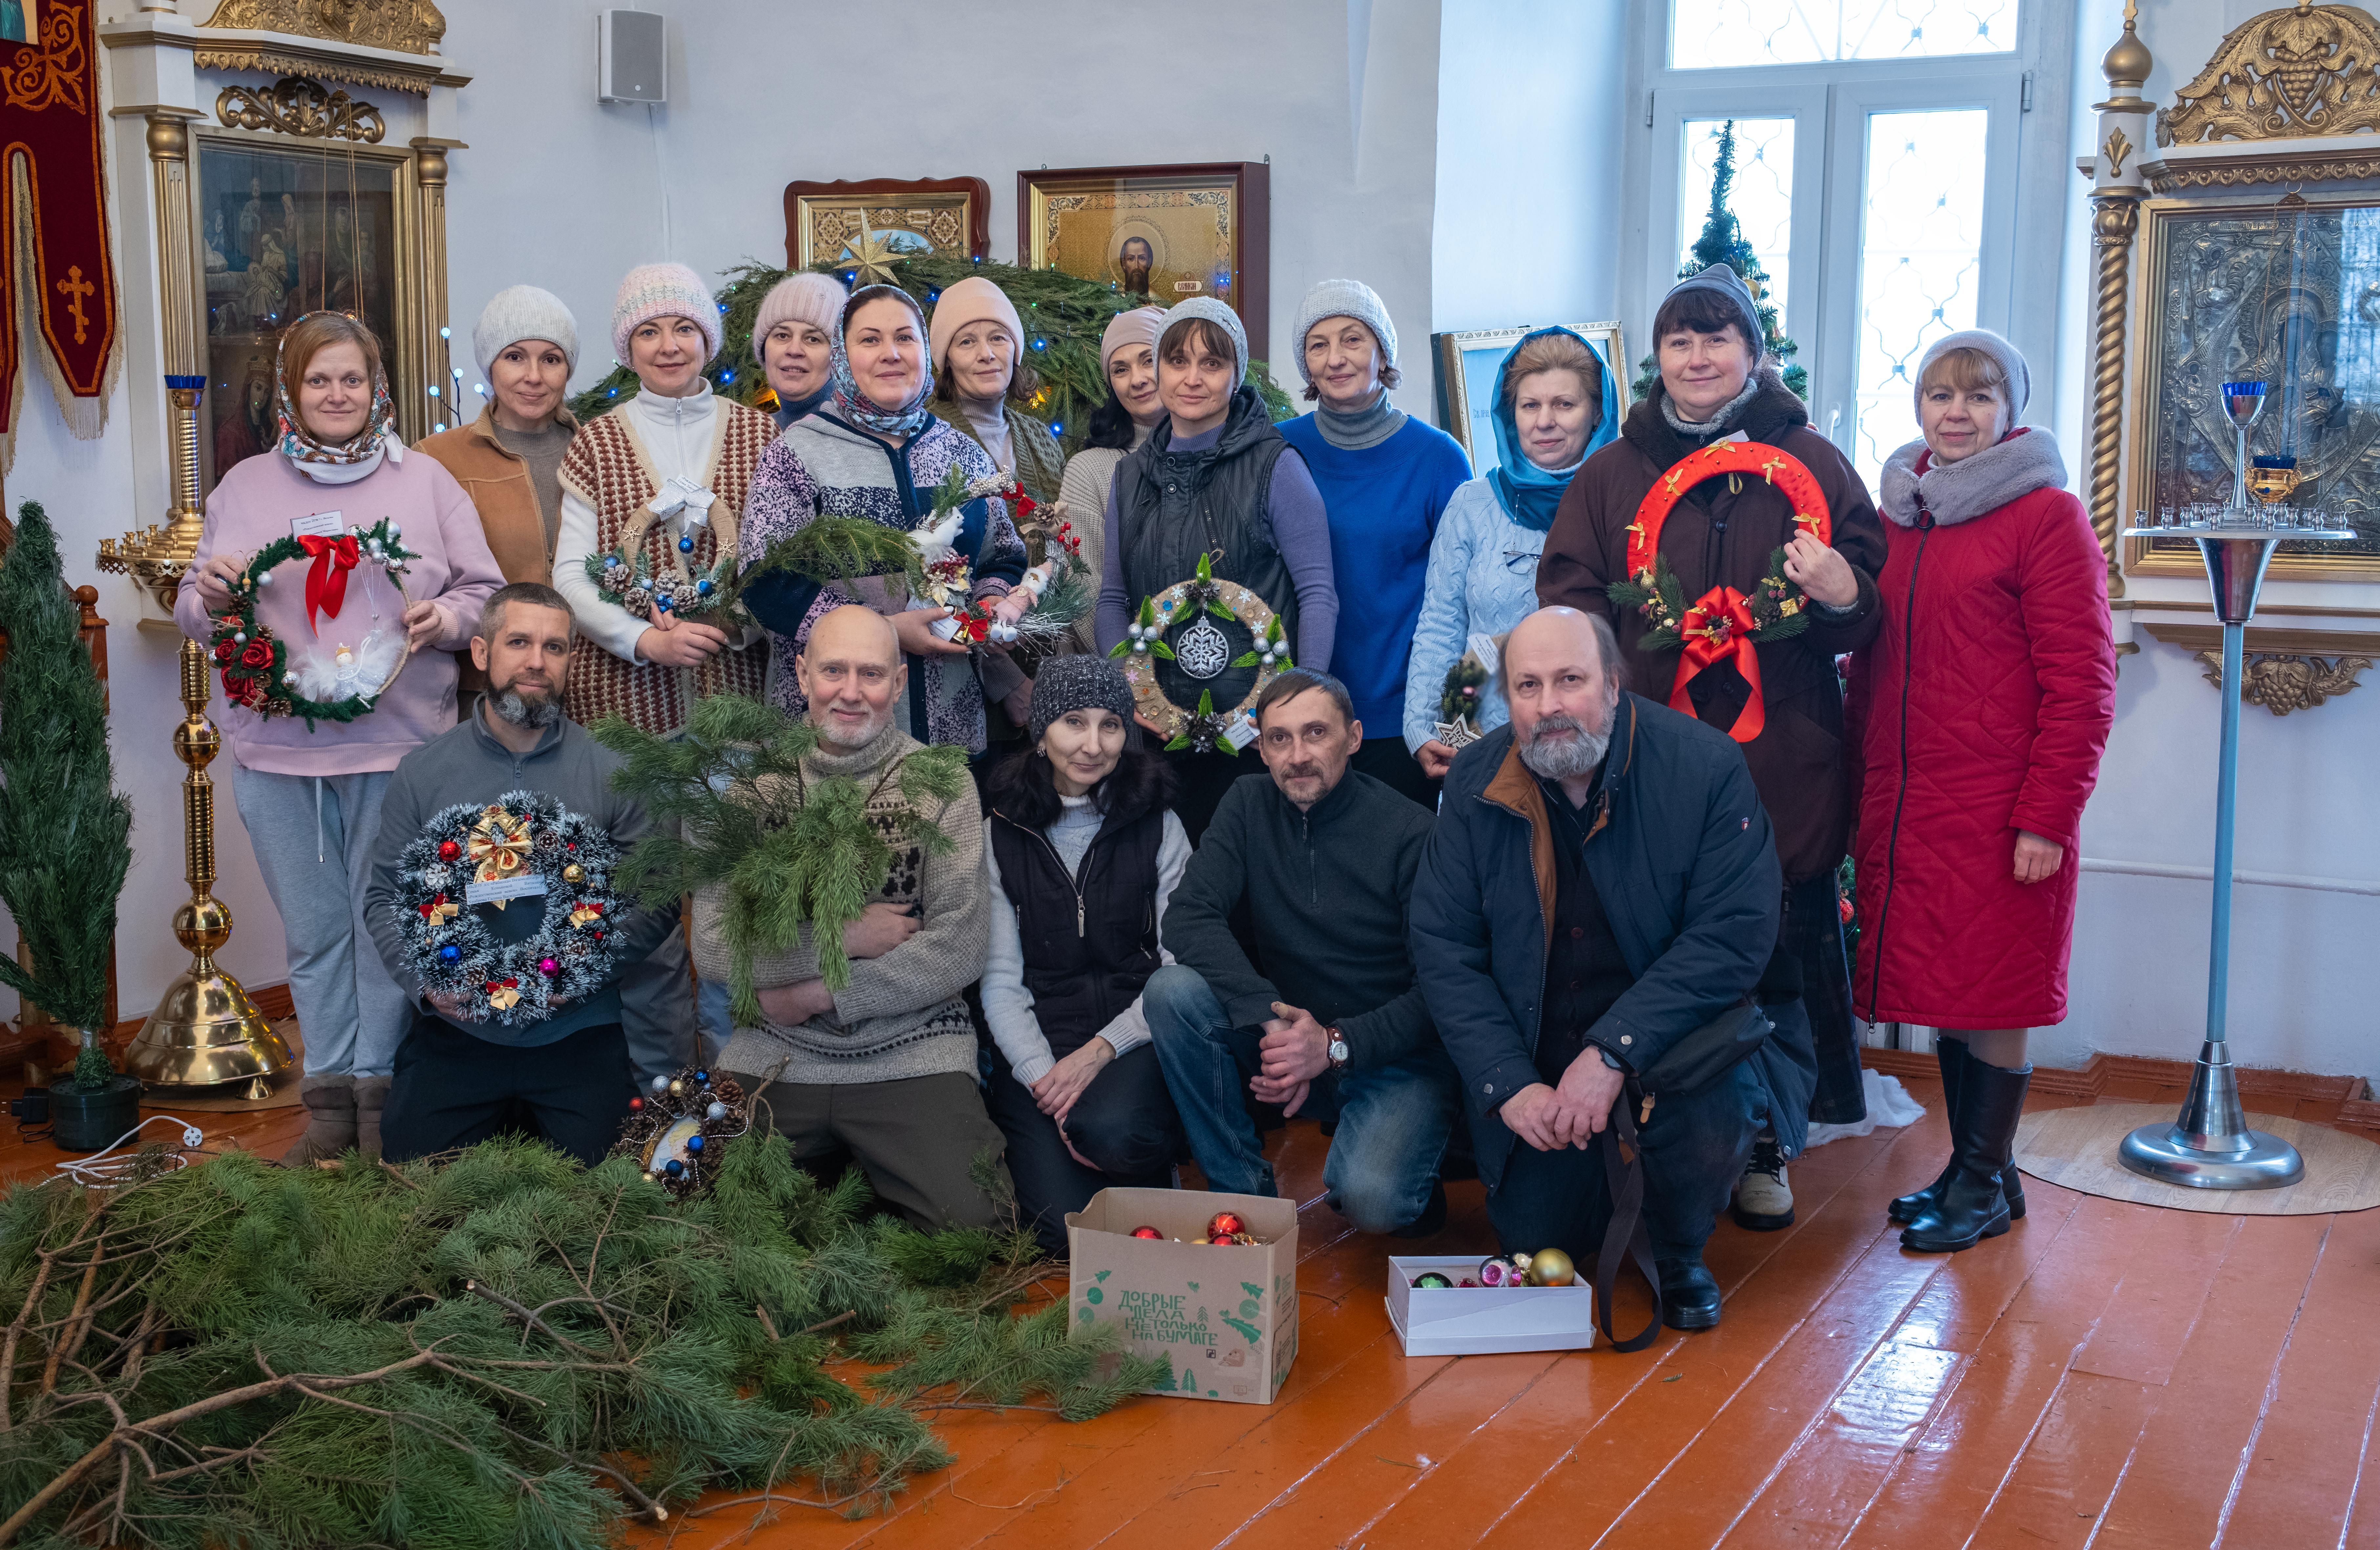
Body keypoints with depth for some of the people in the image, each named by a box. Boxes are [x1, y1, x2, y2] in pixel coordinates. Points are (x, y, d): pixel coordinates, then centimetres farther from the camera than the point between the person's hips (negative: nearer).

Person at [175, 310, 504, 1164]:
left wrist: (444, 619, -14)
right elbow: (195, 615, 15)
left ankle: (383, 1094, 15)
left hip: (399, 746, -2)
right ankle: (330, 1099, 18)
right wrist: (213, 595, -8)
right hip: (278, 753, 2)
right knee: (314, 933, 8)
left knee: (387, 926, 2)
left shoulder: (426, 482, 8)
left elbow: (486, 594, 7)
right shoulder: (244, 487, 12)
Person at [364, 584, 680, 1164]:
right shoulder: (422, 773, 5)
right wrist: (425, 979, -11)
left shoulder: (611, 774, 1)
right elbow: (385, 897, 5)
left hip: (578, 1034, -1)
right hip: (456, 1031, 1)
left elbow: (658, 899, -1)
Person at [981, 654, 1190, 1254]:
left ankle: (1156, 1162, 0)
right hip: (1037, 1042, 0)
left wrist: (1101, 1049, -15)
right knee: (1065, 1226, -22)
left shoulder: (1158, 828, 5)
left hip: (1135, 1036, 0)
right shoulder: (1002, 834, 6)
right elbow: (1000, 983, 3)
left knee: (1108, 1129, -35)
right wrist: (1043, 1077, -13)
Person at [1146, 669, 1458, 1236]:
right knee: (1172, 991, -22)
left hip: (1395, 1057, -4)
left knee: (1372, 1200, -32)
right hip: (1286, 1032, 4)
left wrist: (1336, 1045, -24)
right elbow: (1188, 918, -11)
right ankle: (1243, 1191, -8)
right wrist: (1271, 1018, -25)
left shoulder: (1410, 833, -13)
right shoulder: (1251, 804, 0)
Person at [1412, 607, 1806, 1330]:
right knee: (1536, 1238, -6)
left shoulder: (1706, 767, -15)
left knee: (1715, 1106, -33)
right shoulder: (1475, 783, -6)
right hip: (1537, 1059, 3)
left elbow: (1735, 936, -20)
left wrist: (1614, 1052, -28)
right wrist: (1508, 1084, -17)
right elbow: (1442, 947, -5)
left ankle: (1679, 1255, 1)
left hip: (1675, 1032, -2)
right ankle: (1604, 1176, 31)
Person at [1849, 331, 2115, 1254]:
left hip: (1996, 815, -5)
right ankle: (1968, 1169, 24)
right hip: (1903, 808, 6)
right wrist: (1863, 787, 11)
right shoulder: (1898, 517, 13)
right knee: (1944, 992, 11)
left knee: (1993, 999, 1)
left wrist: (2048, 816, -14)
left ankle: (1986, 1185, 14)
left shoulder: (2048, 517, -5)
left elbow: (2081, 684, -9)